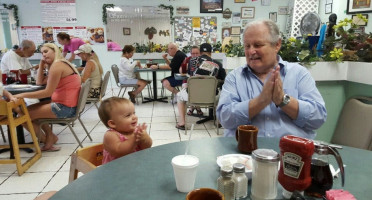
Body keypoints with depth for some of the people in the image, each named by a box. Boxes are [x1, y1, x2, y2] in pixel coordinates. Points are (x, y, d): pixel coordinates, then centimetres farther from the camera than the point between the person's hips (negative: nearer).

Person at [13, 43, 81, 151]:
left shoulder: (57, 65, -13)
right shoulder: (62, 64, 18)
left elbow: (48, 92, -17)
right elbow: (39, 82, 20)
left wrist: (24, 95, -13)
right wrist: (42, 64, 14)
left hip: (64, 107, -11)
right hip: (66, 105, 11)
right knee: (29, 110, 21)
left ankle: (47, 141, 16)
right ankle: (50, 136, 16)